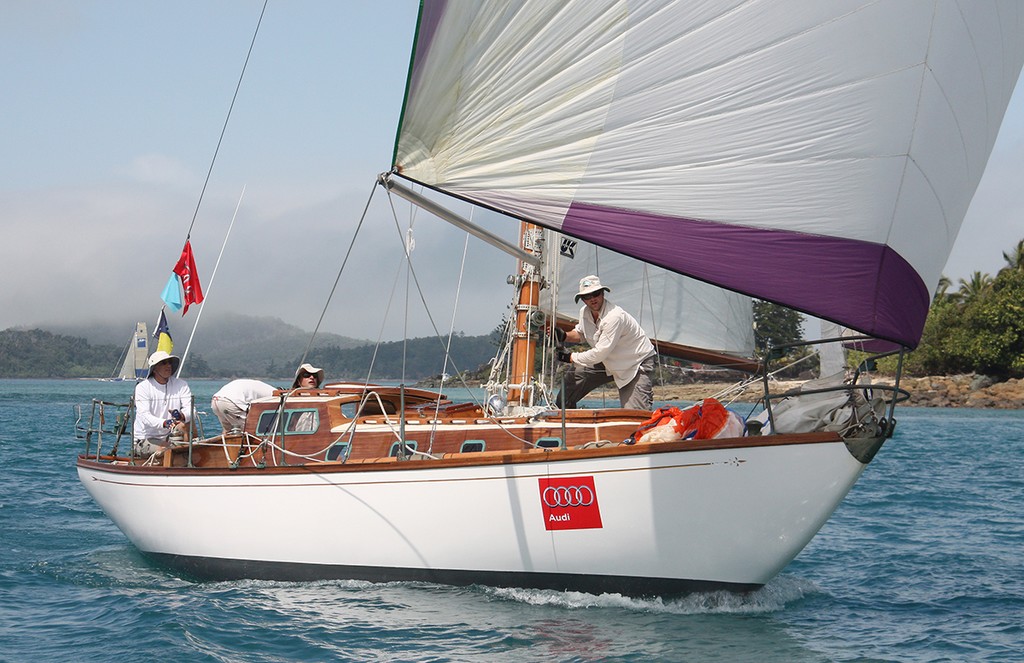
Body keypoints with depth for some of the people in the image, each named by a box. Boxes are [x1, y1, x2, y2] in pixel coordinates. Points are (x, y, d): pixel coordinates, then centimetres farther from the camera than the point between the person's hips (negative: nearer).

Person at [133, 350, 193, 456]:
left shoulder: (181, 385, 2)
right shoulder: (142, 387, -9)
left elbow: (190, 410, -10)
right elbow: (145, 416, -22)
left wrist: (181, 415, -36)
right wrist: (165, 423, -41)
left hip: (170, 437, 4)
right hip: (146, 439, -4)